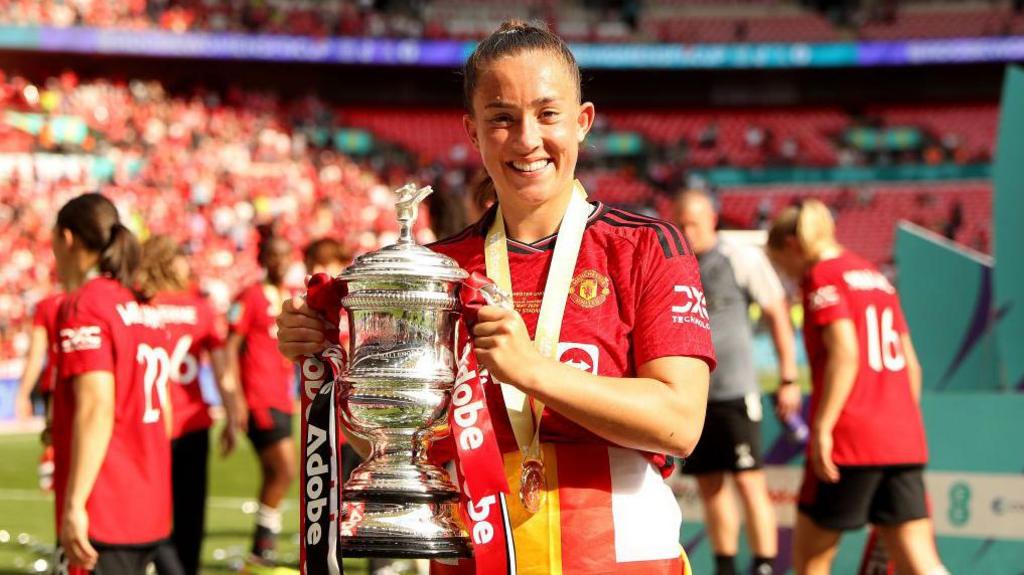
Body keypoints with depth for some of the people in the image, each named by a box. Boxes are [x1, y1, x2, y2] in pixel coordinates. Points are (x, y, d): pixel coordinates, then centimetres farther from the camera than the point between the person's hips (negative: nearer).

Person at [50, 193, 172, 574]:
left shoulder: (83, 306, -10)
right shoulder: (144, 311, 14)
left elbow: (96, 409, -20)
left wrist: (75, 505, -21)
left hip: (102, 515, -8)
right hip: (149, 511, 8)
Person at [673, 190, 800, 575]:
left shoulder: (743, 260, -3)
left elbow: (777, 315, 0)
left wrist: (788, 379, -4)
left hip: (735, 392, -5)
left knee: (750, 483, -8)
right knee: (710, 487, 8)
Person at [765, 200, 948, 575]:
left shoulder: (821, 276, -3)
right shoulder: (876, 276, 19)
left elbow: (845, 352, -16)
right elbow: (911, 364, 19)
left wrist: (822, 428, -17)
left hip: (850, 440, -7)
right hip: (904, 439, 7)